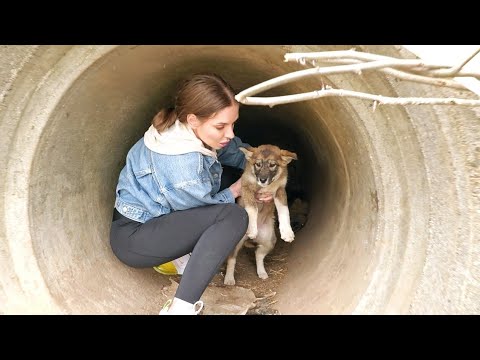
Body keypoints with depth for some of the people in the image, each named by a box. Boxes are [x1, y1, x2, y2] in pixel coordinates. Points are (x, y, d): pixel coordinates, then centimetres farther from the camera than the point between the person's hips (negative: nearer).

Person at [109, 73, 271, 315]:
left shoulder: (190, 131, -9)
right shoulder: (182, 164, -33)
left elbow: (236, 150, 6)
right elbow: (203, 206, -15)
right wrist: (236, 190, -3)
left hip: (155, 216, 9)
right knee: (233, 217, -26)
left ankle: (179, 253, 5)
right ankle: (180, 307, -22)